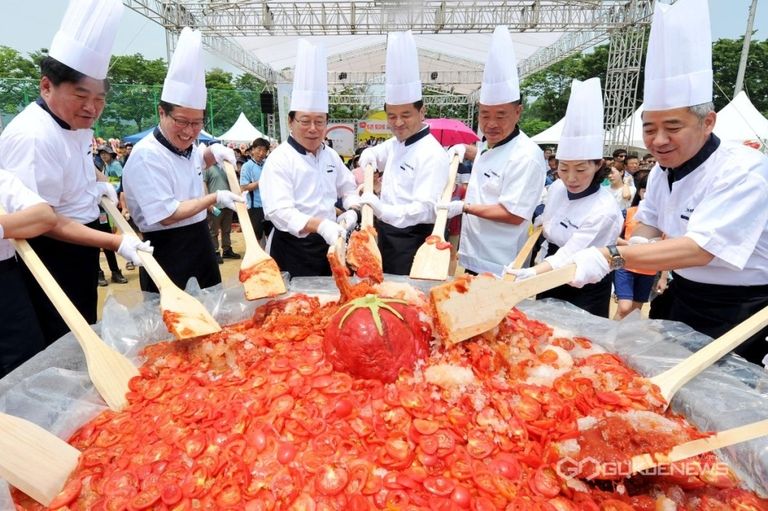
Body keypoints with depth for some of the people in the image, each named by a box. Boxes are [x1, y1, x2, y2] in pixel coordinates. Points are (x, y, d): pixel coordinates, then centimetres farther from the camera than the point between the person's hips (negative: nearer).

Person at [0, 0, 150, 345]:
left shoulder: (77, 126, 5)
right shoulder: (33, 136, -24)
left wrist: (97, 185, 5)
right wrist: (114, 242, -29)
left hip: (78, 249, 9)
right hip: (51, 258, -9)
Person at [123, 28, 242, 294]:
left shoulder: (187, 146, 7)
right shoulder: (147, 156, -19)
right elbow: (167, 215, -22)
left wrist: (213, 152, 10)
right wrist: (215, 198, -18)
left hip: (199, 246, 9)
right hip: (167, 254, -8)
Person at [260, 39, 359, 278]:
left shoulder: (330, 155, 6)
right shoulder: (279, 159, -14)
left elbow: (348, 187, 18)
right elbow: (280, 212, -25)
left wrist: (351, 210, -3)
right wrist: (321, 226, -38)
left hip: (327, 245, 6)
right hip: (292, 249, -6)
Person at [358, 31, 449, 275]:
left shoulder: (432, 154, -18)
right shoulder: (397, 143, 9)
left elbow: (424, 209, -25)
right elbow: (371, 155, 29)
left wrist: (380, 209, -40)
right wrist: (363, 170, 5)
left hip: (414, 242, -8)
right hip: (389, 237, 8)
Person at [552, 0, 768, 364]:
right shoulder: (663, 170, -1)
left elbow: (701, 249, -35)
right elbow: (648, 220, 11)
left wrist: (611, 257, -46)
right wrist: (638, 247, -13)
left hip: (738, 315, -6)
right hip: (683, 300, 7)